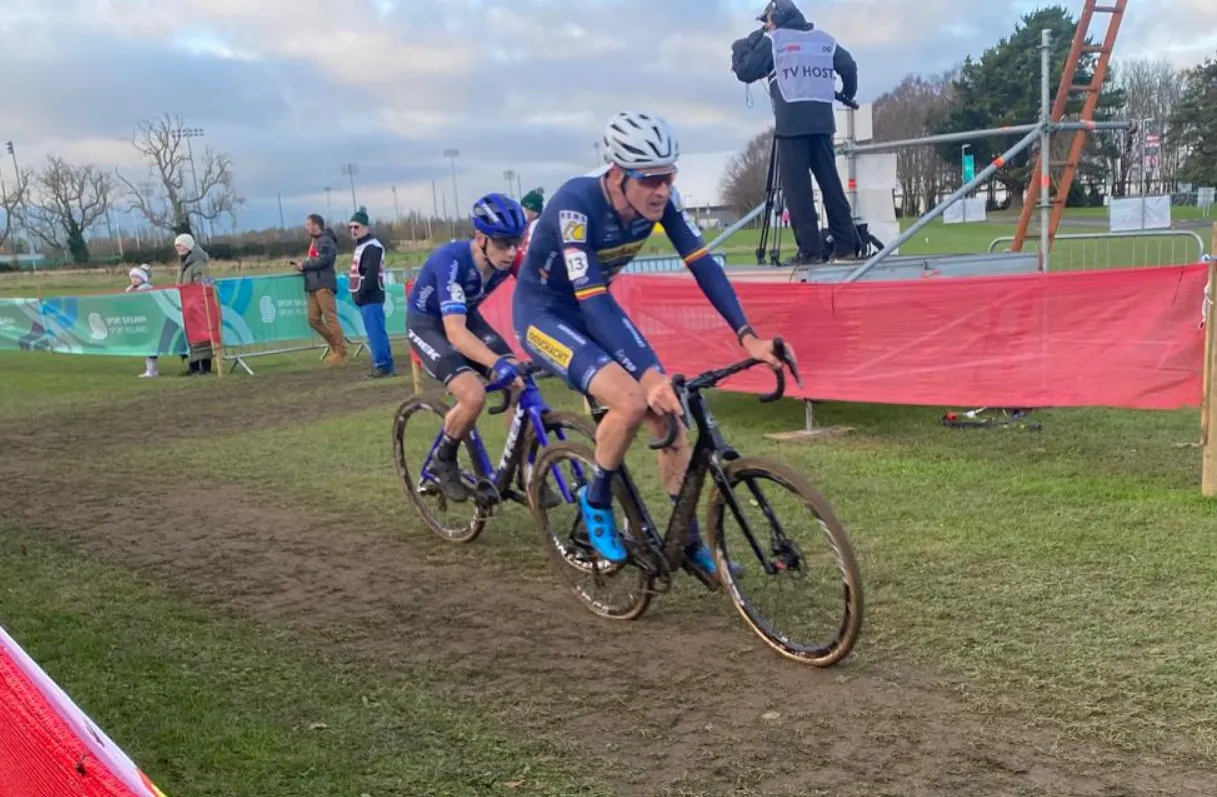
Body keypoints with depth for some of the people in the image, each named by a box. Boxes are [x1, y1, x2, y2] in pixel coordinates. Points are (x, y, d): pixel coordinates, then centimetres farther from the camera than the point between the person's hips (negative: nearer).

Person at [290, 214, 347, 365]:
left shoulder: (326, 241, -7)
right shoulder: (315, 242, 22)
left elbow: (322, 260, -19)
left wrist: (304, 265, -8)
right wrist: (301, 265, 5)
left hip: (324, 285, -10)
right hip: (314, 286, 10)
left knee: (330, 319, -9)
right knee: (314, 320, 6)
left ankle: (341, 353, -5)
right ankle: (335, 346, 16)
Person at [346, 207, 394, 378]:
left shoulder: (372, 246, -13)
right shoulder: (361, 246, 20)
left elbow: (371, 274, -22)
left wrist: (361, 293, -20)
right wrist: (358, 294, 12)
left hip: (371, 298, -10)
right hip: (366, 298, 10)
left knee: (376, 332, -10)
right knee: (376, 333, 11)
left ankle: (383, 365, -8)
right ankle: (384, 365, 15)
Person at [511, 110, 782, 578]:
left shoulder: (659, 198, -16)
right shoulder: (576, 206, -34)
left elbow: (701, 263, -17)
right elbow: (592, 302, -39)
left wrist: (747, 336, -28)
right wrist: (649, 374, -47)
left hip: (592, 306, 6)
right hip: (543, 313, -6)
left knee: (668, 412, -4)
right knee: (631, 402, -28)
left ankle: (689, 541, 11)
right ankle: (596, 501, 0)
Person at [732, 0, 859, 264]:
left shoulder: (773, 40, 4)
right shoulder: (825, 40, 17)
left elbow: (745, 71, 2)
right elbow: (849, 68, 16)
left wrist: (740, 47, 22)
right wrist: (847, 95, 35)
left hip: (792, 122, -4)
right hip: (822, 120, 5)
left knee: (797, 187, -4)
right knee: (830, 182, 8)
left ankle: (810, 249, -9)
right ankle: (846, 244, 5)